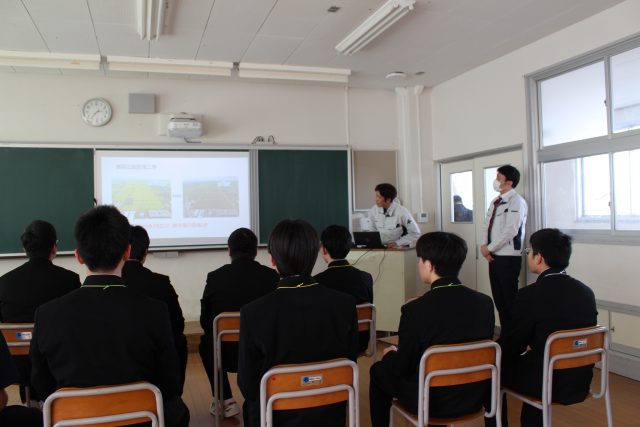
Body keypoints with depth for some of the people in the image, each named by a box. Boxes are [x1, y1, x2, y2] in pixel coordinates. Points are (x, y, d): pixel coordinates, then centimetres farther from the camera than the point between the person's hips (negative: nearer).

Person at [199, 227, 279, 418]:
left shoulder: (215, 277, -10)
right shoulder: (272, 276, -8)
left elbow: (205, 322, 0)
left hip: (227, 355, -1)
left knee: (205, 343, 32)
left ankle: (225, 401, 28)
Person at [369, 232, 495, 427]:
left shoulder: (415, 310, -25)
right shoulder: (485, 303, -11)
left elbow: (401, 368, -15)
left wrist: (390, 355, 8)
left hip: (431, 403, -5)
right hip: (474, 398, 5)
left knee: (378, 371, 21)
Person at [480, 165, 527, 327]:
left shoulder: (516, 201, -12)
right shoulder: (495, 202, 13)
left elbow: (510, 231, -20)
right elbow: (487, 225, 13)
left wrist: (489, 248, -14)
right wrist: (484, 246, -4)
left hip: (508, 258, -8)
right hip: (494, 256, 8)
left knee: (510, 298, 0)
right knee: (498, 298, 13)